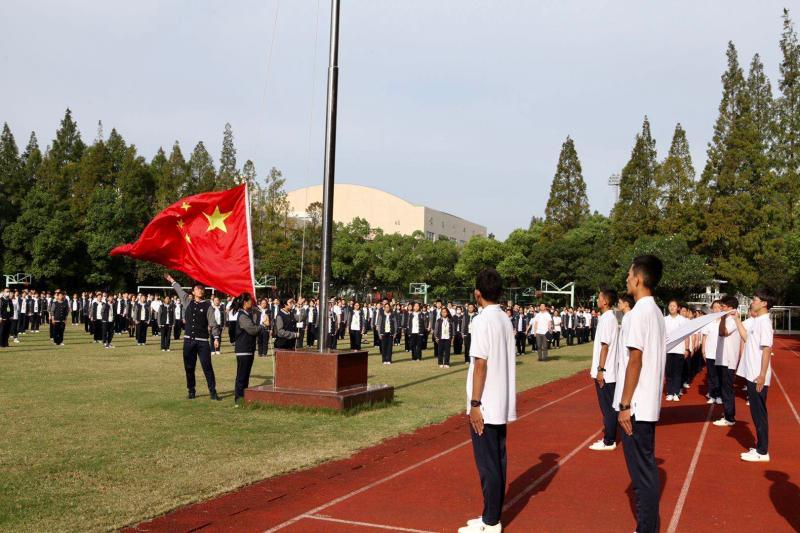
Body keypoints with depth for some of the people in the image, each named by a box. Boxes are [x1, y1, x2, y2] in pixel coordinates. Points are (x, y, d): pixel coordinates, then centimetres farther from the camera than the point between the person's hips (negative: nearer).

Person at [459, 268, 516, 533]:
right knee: (497, 461, 13)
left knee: (487, 464, -1)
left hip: (486, 406, -8)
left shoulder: (483, 320, -15)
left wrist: (475, 403, -16)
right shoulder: (506, 320, 10)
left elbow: (481, 364, -19)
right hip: (503, 404, 8)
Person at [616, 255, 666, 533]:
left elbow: (635, 360, -19)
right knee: (646, 467, 15)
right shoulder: (656, 311, 11)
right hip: (649, 404, 9)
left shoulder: (640, 312, -16)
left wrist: (625, 405, -16)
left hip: (637, 406, -9)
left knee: (642, 471, -1)